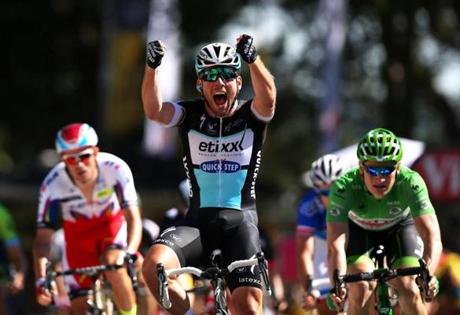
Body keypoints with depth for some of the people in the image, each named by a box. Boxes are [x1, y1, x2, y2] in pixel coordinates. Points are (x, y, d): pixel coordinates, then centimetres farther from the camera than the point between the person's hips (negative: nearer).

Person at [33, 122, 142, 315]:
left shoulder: (115, 168, -32)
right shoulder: (53, 184, -30)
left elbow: (133, 216, -34)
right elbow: (43, 235, -27)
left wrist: (129, 252, -53)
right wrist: (41, 280, -39)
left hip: (113, 226, -1)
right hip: (78, 234, 1)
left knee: (113, 265, -33)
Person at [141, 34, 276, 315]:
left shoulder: (250, 116, 1)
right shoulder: (190, 115, 3)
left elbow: (268, 98, -23)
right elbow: (154, 111, -17)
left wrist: (253, 59, -40)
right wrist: (152, 66, -33)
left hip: (240, 221, -1)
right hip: (198, 220, 1)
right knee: (154, 266, -27)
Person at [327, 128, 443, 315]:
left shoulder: (411, 183, -37)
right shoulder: (344, 187, -37)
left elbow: (432, 237, -44)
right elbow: (336, 245, -44)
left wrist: (427, 274, -62)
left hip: (400, 227, 0)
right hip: (359, 229, 0)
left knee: (408, 288, -20)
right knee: (361, 287, -24)